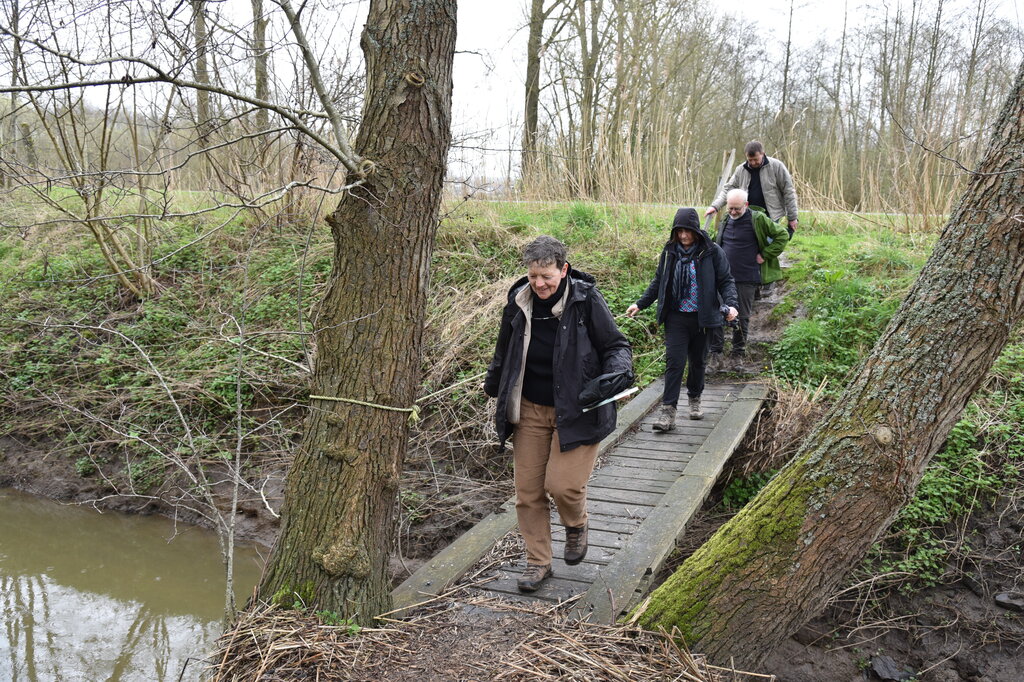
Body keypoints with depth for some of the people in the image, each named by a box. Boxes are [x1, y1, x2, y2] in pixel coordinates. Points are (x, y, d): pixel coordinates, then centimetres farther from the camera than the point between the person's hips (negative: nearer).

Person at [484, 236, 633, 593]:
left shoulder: (586, 299, -11)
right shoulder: (519, 300, 0)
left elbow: (616, 345, -3)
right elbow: (504, 351, 17)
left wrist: (617, 374, -23)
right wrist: (493, 386, 28)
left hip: (576, 410, -4)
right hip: (530, 410, 4)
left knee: (562, 483, -13)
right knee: (528, 489, 5)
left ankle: (576, 525, 24)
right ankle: (538, 562, 23)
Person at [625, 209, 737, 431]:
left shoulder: (711, 252, -4)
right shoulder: (670, 251, 4)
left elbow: (726, 281, 0)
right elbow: (658, 282, 14)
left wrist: (730, 304, -17)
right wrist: (640, 304, 8)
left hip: (701, 318, 0)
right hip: (676, 317, 1)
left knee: (697, 361, 13)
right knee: (674, 361, -8)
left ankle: (695, 400, 35)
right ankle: (668, 411, -8)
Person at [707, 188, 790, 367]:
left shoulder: (758, 219, -5)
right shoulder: (725, 220, 11)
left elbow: (782, 235, -2)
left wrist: (765, 255, -6)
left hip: (746, 280, -3)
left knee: (742, 317, 7)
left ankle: (738, 354, 22)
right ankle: (715, 353, 3)